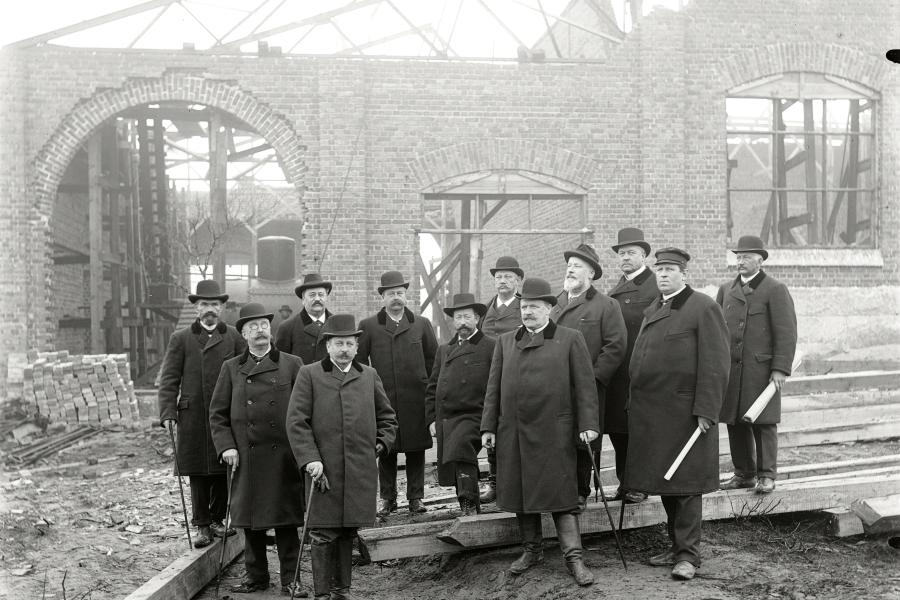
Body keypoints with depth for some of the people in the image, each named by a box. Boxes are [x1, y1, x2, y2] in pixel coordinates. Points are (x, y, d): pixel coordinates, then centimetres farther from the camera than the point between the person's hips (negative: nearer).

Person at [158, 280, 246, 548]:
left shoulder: (234, 337, 7)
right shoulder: (181, 338, 6)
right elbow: (168, 379, 3)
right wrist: (168, 413, -6)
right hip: (193, 418, -1)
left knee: (224, 472, 5)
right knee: (198, 475, 4)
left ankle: (217, 519, 22)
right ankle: (202, 525, 14)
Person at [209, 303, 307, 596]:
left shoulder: (292, 365, 3)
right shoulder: (232, 368, 8)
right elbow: (217, 413, 9)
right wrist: (226, 446, -2)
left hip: (284, 456, -2)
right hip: (246, 458, 2)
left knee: (286, 520, 3)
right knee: (250, 519, 10)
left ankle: (290, 578, 13)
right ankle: (256, 575, 24)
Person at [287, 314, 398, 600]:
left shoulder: (369, 376, 15)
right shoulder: (309, 375, 2)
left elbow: (387, 416, 24)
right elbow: (296, 421, -4)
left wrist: (381, 442, 9)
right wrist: (310, 459, -12)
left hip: (361, 472, 3)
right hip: (324, 469, -3)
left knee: (348, 533, 11)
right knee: (323, 534, -1)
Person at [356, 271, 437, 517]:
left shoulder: (421, 324, 9)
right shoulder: (368, 326, 5)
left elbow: (433, 358, 13)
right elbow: (359, 360, 8)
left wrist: (427, 385, 8)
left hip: (416, 399, 1)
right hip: (383, 398, -1)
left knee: (416, 449, 4)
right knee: (386, 451, 3)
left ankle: (416, 497, 14)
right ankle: (388, 499, 14)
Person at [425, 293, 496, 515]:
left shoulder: (491, 347, 1)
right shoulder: (444, 350, 18)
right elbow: (432, 387, 20)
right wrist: (432, 418, 11)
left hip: (474, 416, -6)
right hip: (445, 419, 6)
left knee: (459, 447, -31)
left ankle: (470, 505, -25)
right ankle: (472, 513, 26)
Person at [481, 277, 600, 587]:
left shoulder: (571, 339, 3)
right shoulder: (505, 341, 13)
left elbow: (585, 385, -2)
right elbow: (494, 387, 11)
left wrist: (588, 424, -10)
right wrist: (488, 426, 7)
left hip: (554, 431, -4)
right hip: (512, 432, 4)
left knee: (560, 492, -3)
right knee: (520, 491, 9)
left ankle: (573, 557, 3)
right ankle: (532, 550, 24)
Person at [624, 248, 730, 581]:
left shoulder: (703, 308, -8)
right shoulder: (652, 310, 15)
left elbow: (715, 366, -13)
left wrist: (705, 412, -17)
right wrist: (635, 402, 12)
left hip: (684, 413, -7)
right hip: (651, 413, 7)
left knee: (686, 486, 0)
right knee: (664, 482, 14)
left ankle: (688, 554, 10)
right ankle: (676, 546, 26)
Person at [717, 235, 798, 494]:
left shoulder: (775, 290, -2)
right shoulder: (726, 290, 15)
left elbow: (787, 333, -7)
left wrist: (781, 369, -13)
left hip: (761, 368, -5)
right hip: (730, 368, 5)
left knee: (763, 423, -1)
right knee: (735, 423, 7)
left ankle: (766, 475, 8)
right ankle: (744, 473, 18)